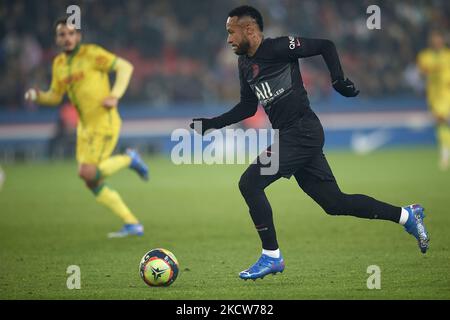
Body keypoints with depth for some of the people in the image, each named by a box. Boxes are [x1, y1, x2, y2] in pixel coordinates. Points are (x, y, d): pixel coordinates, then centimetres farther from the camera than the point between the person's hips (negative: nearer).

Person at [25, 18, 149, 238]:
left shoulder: (91, 53, -10)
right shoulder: (59, 63, 11)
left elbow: (125, 66, -9)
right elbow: (55, 96, 19)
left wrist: (115, 96, -20)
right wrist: (37, 96, -2)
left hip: (104, 123, -8)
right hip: (85, 127, 8)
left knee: (88, 174, -18)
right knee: (92, 184, 4)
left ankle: (129, 159, 6)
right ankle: (132, 225, 11)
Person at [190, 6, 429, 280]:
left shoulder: (278, 48, -10)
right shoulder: (245, 64, 15)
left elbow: (325, 46, -6)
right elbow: (248, 108, 24)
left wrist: (339, 80, -16)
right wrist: (212, 123, 17)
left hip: (302, 131, -9)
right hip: (289, 136, 9)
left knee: (250, 183, -13)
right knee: (334, 202, 9)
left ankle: (271, 257, -6)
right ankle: (406, 215, 20)